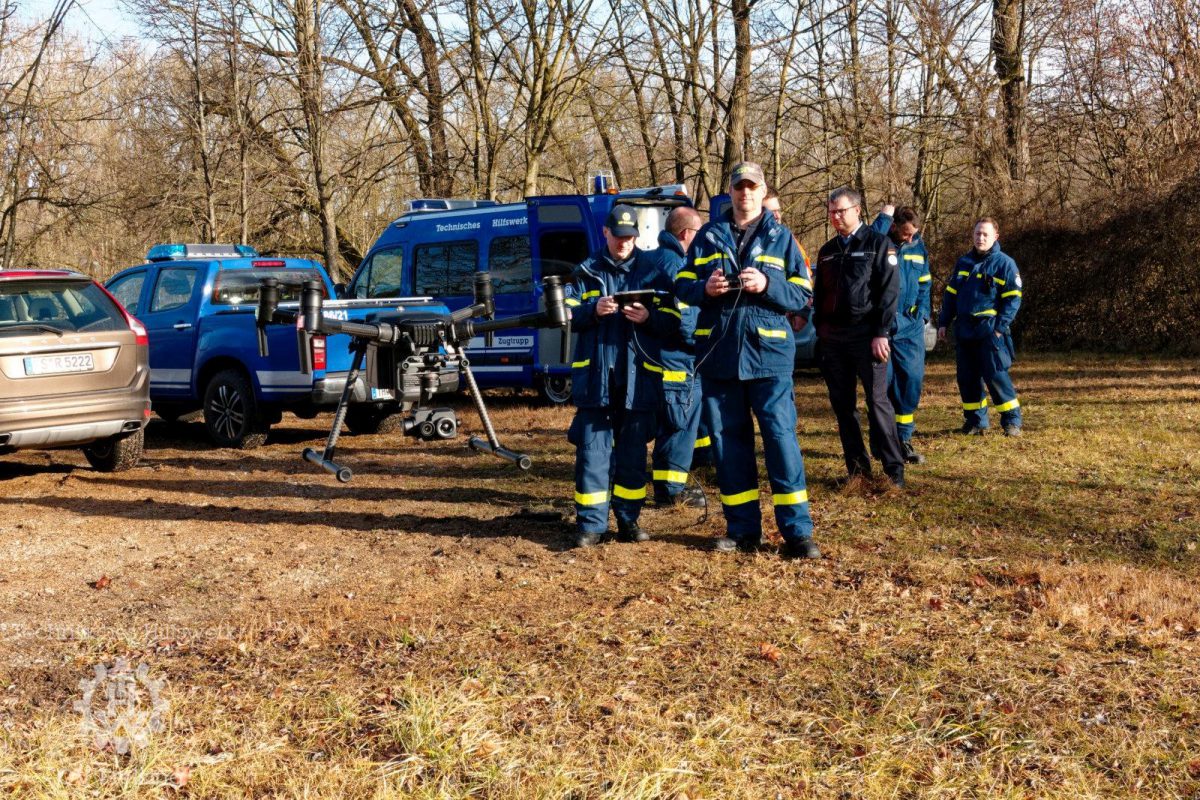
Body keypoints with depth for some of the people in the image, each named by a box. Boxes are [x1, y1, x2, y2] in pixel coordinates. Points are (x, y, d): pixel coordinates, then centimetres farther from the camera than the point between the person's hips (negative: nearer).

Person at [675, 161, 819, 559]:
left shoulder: (781, 238, 5)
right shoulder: (708, 236, 10)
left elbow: (802, 295, 1)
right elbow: (682, 286, 11)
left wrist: (767, 285, -16)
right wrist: (703, 288, -11)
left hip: (768, 352, -3)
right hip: (717, 354, 3)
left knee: (781, 436, -7)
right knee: (727, 440, 7)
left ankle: (797, 531, -2)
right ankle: (742, 527, 18)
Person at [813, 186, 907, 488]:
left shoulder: (878, 244, -2)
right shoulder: (827, 251, 16)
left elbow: (889, 291, -8)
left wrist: (881, 333, -15)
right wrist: (820, 333, 12)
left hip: (866, 335, -6)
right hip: (833, 337, 6)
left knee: (878, 401, -7)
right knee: (842, 404, 6)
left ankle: (894, 469, -2)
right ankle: (856, 467, 13)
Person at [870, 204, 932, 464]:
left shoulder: (918, 248, 11)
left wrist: (921, 313, 7)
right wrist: (883, 217, -20)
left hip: (909, 326, 4)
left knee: (912, 380, 2)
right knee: (884, 382, -2)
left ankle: (903, 440, 11)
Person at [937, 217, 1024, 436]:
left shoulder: (1004, 263, -3)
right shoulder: (963, 263, 14)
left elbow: (1013, 299, -6)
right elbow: (950, 294, 18)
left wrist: (1001, 327, -14)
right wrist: (943, 322, 11)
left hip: (989, 332, -5)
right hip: (964, 331, 6)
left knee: (996, 376, -9)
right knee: (967, 377, 7)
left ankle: (1012, 421, 1)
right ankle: (975, 420, 19)